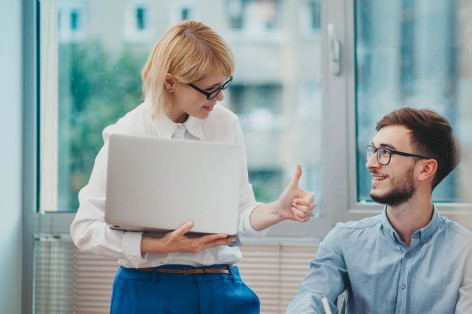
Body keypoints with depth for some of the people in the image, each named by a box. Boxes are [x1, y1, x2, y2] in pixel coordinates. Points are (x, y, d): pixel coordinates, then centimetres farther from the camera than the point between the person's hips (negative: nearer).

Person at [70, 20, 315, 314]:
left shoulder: (226, 124, 3)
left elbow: (239, 214, 7)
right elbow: (85, 229, -9)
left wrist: (279, 210, -13)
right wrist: (160, 246, -20)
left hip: (224, 289, 3)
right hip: (151, 289, -3)